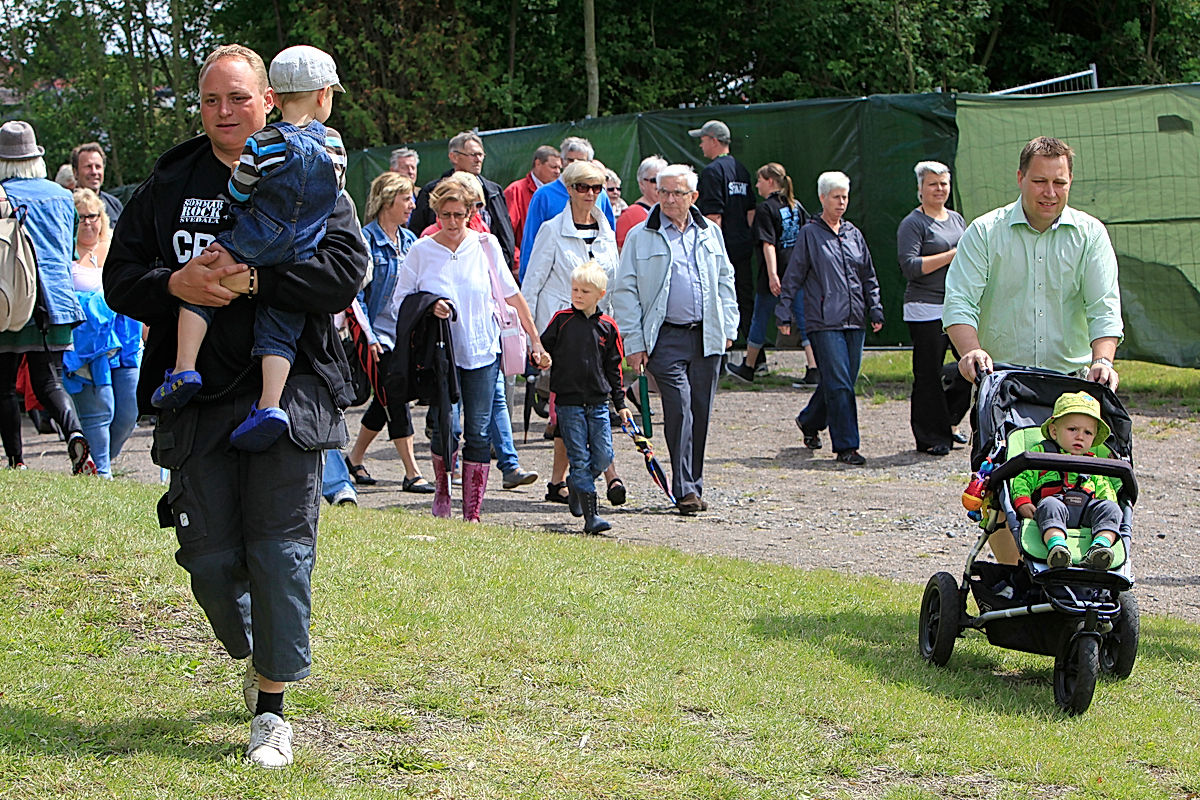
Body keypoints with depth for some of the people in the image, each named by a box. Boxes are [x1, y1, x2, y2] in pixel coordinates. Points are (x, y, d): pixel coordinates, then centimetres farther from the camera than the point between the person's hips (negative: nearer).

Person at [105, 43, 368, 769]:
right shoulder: (168, 184, 11)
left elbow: (348, 268, -11)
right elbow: (120, 278, 10)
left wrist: (253, 277, -19)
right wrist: (175, 283, -11)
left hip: (288, 393, -3)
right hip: (198, 398, 3)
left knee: (281, 551, -5)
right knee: (210, 558, 6)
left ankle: (272, 709, 4)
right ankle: (253, 656, 34)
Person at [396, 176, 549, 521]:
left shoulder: (485, 245, 2)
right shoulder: (421, 250, -1)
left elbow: (512, 295, 9)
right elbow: (402, 299, 5)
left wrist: (535, 340, 9)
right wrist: (429, 308, -16)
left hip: (482, 352, 1)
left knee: (479, 433, -3)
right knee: (446, 427, -11)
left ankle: (473, 513, 4)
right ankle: (442, 492, 17)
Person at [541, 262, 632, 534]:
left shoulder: (608, 327, 6)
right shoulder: (562, 319, 0)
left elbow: (614, 368, 11)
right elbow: (542, 349, 9)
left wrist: (620, 404, 11)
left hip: (598, 402, 3)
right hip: (569, 401, -3)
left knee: (604, 455, -2)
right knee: (580, 458, -6)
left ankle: (576, 484, 27)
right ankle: (590, 516, -5)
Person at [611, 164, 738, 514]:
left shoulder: (710, 233, 14)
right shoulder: (640, 237, 3)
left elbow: (725, 281, 21)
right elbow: (625, 292, 2)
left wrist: (728, 327, 12)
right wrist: (634, 343, -4)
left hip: (706, 337, 4)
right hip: (665, 337, -4)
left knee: (701, 412, 5)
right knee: (679, 407, -14)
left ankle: (693, 484, 16)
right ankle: (684, 489, -12)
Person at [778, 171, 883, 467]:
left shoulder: (853, 234, 14)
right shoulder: (810, 234, 0)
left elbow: (869, 276, 20)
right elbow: (793, 277, 1)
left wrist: (875, 310, 13)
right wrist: (784, 314, -2)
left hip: (854, 320, 6)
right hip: (824, 322, -6)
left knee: (843, 382, 9)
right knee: (839, 384, -11)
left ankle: (810, 421, 34)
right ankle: (846, 446, -8)